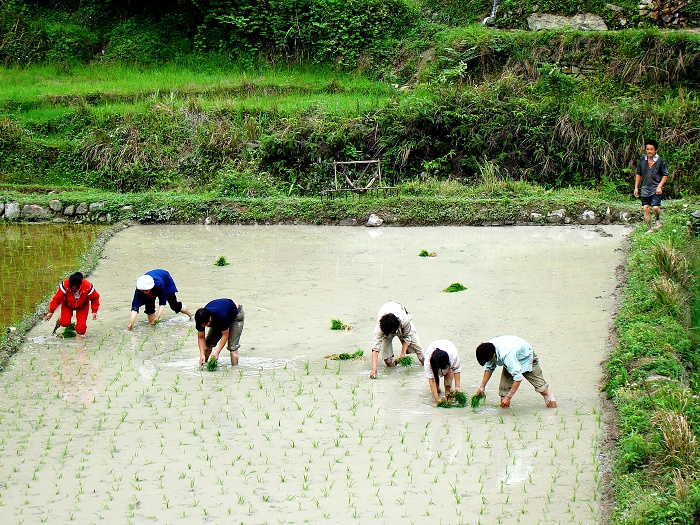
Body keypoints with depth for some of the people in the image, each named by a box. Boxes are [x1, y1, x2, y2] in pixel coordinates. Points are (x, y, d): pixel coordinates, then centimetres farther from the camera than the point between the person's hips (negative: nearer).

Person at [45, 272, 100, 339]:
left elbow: (95, 298, -14)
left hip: (82, 306, 0)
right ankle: (59, 321, 20)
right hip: (67, 305, 0)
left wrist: (94, 311, -19)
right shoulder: (64, 286, -36)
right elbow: (56, 299, -23)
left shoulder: (88, 287, -34)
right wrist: (51, 312, -21)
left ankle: (80, 333, 12)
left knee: (81, 323, -17)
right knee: (64, 322, -15)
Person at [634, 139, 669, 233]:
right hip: (645, 189, 4)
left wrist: (660, 186, -11)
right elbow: (638, 174, 15)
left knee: (655, 207, -16)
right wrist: (636, 187, 10)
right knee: (646, 208, 1)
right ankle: (649, 229, 12)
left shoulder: (660, 161, -4)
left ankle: (658, 220, 16)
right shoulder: (642, 161, 5)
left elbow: (665, 175, 1)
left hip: (656, 189, -4)